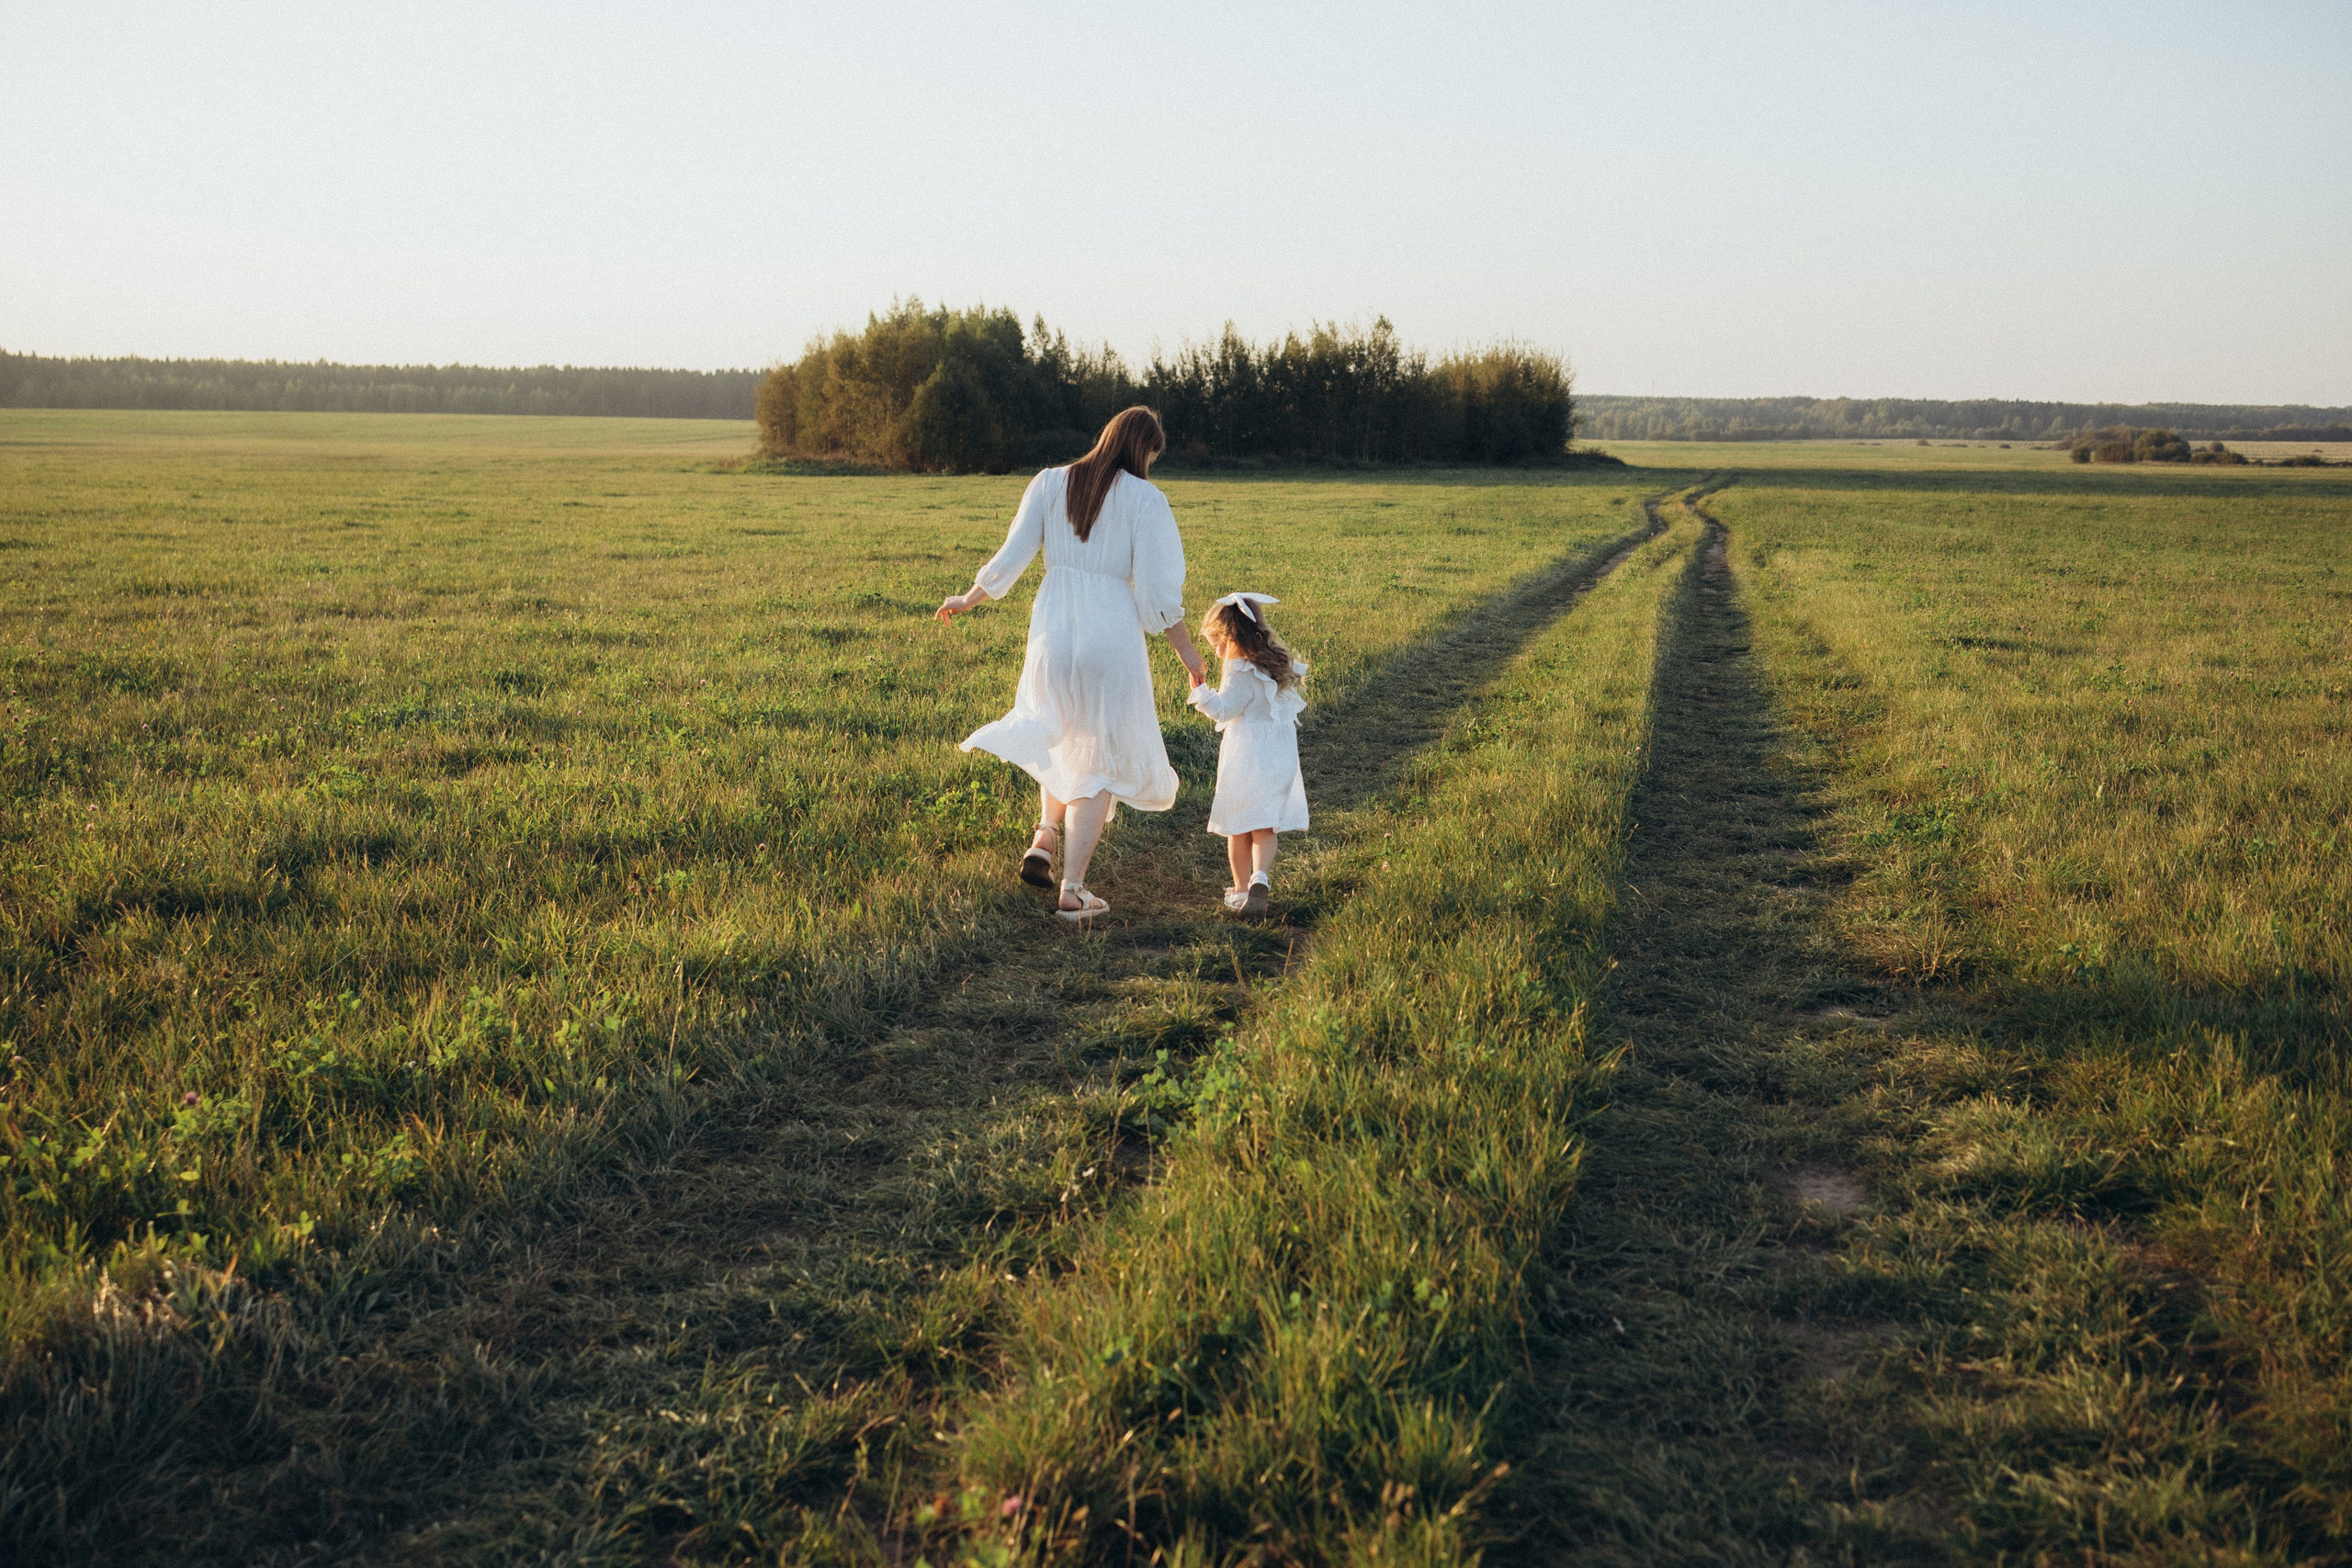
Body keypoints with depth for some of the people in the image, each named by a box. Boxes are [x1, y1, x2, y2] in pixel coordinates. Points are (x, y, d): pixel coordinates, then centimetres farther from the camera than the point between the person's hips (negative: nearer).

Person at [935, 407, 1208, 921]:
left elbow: (1010, 559, 2)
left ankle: (1045, 833, 14)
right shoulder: (1144, 498, -7)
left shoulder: (1050, 484, 3)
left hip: (1053, 628, 4)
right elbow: (1158, 589, -10)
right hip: (1113, 637, -4)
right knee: (1102, 761, 9)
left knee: (1062, 734, 31)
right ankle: (1072, 889, 3)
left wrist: (967, 600, 18)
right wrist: (1187, 651, 2)